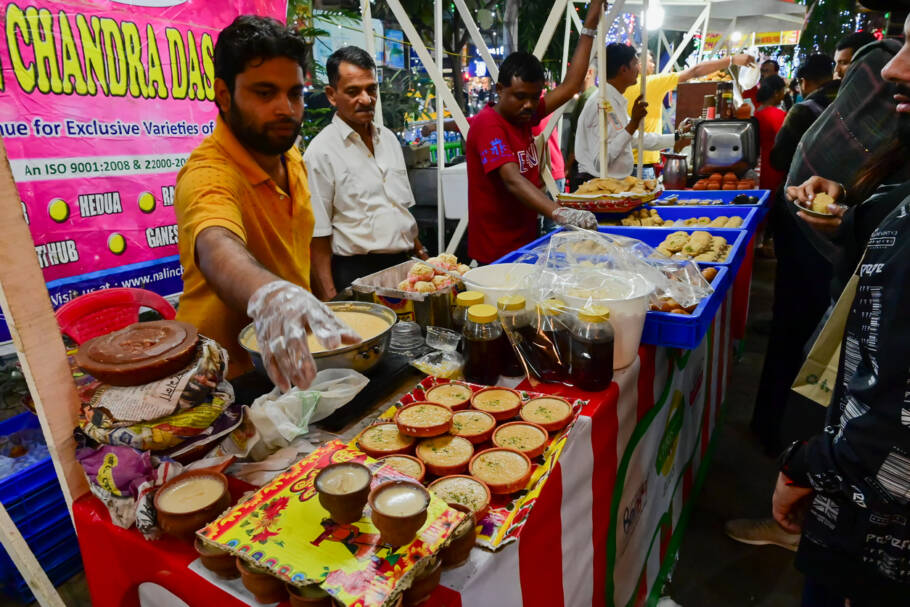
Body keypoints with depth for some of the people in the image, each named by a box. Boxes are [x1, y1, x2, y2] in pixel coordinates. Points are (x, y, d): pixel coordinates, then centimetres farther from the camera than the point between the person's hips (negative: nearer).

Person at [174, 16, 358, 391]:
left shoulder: (291, 158, 4)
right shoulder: (208, 174, -22)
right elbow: (216, 249, -42)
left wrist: (314, 312, 6)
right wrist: (269, 294, -62)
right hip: (225, 382, -6)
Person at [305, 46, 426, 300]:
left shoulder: (388, 138, 12)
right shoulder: (321, 151, -9)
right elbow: (318, 235, -11)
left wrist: (421, 253, 14)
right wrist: (330, 299, -16)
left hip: (403, 265, 6)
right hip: (355, 273, -6)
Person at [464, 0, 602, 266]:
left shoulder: (524, 114, 6)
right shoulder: (488, 125, -19)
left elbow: (569, 87, 12)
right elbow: (512, 180, -32)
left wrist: (590, 27, 10)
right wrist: (560, 213, -46)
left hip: (526, 241, 8)